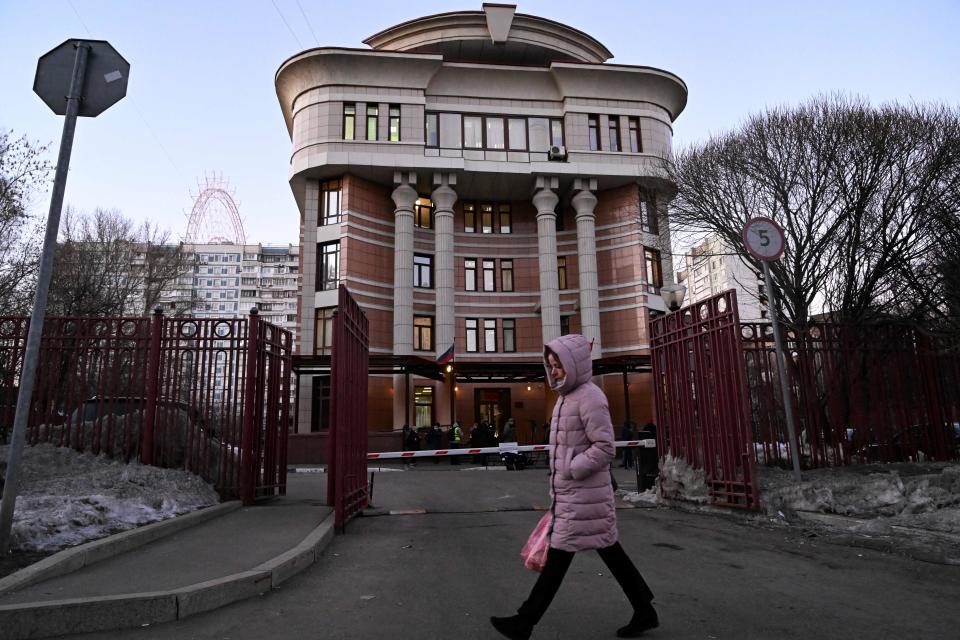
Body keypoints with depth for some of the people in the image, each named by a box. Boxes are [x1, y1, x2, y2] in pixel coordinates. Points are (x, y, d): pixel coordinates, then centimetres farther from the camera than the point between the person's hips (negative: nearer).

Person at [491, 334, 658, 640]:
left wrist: (568, 472, -19)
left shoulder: (590, 398, -17)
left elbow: (604, 448, -21)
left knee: (558, 556, 0)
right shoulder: (568, 396, 12)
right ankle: (645, 611, 27)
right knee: (609, 549, 15)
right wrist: (559, 488, 21)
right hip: (570, 491, 9)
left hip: (583, 494, -9)